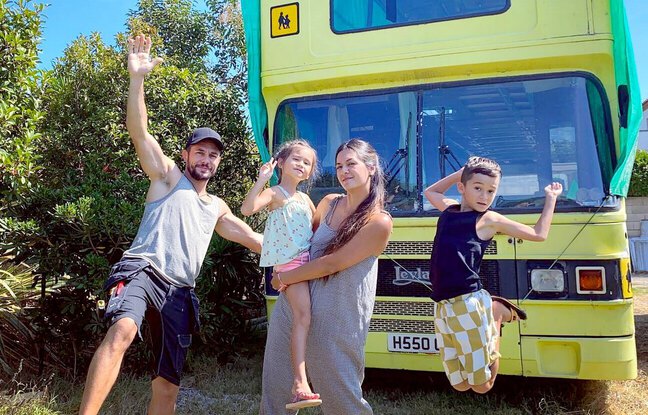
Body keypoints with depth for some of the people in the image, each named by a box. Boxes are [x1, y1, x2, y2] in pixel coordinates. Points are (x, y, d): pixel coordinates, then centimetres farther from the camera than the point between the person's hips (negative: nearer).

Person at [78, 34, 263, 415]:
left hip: (179, 292, 5)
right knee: (122, 331, -37)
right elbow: (139, 132, -3)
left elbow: (251, 237, 33)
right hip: (142, 270, -5)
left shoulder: (217, 208, 27)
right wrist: (137, 78, -14)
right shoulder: (167, 177, 11)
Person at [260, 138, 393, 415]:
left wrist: (284, 278, -8)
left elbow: (331, 263, -16)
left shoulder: (379, 222, -13)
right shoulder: (329, 204, 6)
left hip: (337, 322, -5)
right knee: (275, 387, 12)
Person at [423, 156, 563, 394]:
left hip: (470, 303, -5)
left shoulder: (489, 220, 2)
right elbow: (430, 191, 37)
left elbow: (538, 234, 8)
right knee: (460, 385, 12)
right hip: (441, 306, 5)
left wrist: (551, 198, 12)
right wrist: (461, 172, 29)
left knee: (481, 385, 2)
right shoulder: (449, 209, 16)